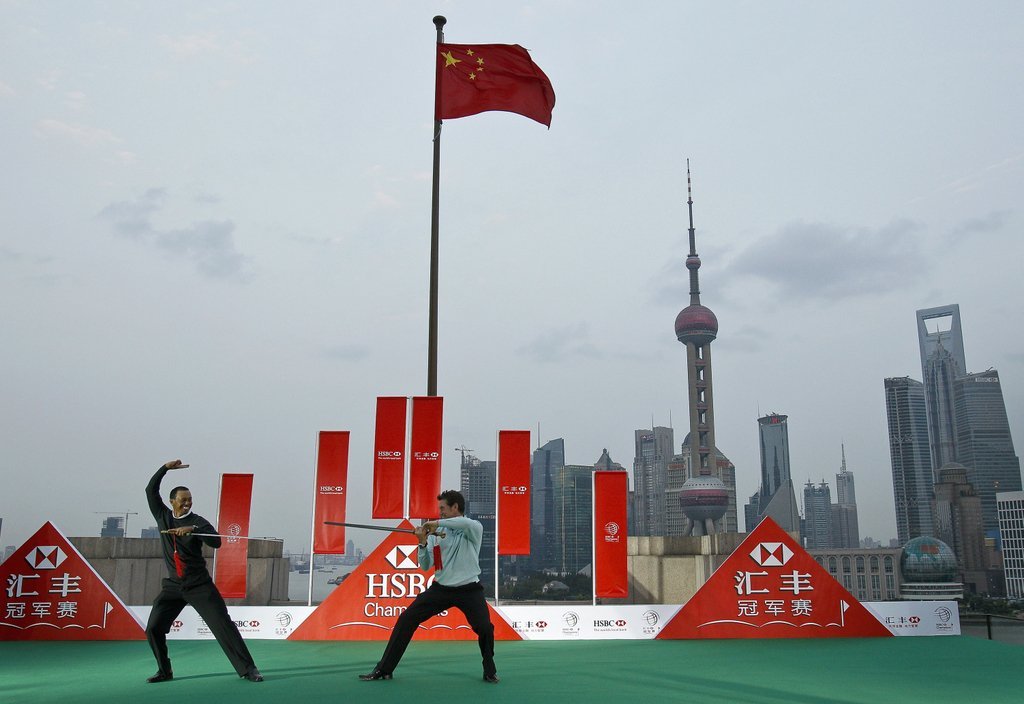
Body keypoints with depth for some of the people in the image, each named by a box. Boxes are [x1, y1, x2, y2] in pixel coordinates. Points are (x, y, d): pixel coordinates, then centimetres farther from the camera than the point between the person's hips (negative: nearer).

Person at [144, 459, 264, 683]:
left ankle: (247, 669, -9)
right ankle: (164, 671, 18)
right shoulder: (162, 516, 5)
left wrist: (193, 529, -32)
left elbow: (216, 542, -20)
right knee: (153, 628, -3)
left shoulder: (197, 521, -7)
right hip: (173, 586, 4)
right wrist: (165, 468, -3)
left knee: (223, 625, -10)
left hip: (200, 585, -4)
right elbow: (151, 490, 4)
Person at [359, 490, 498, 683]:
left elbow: (469, 524, -36)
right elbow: (425, 566, 1)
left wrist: (438, 523, -32)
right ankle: (383, 669, 8)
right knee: (406, 619, -3)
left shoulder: (473, 529, -8)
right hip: (441, 588, 4)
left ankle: (490, 671, 10)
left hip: (469, 589, -4)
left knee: (485, 628, -19)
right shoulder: (436, 533, 2)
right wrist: (423, 543, -15)